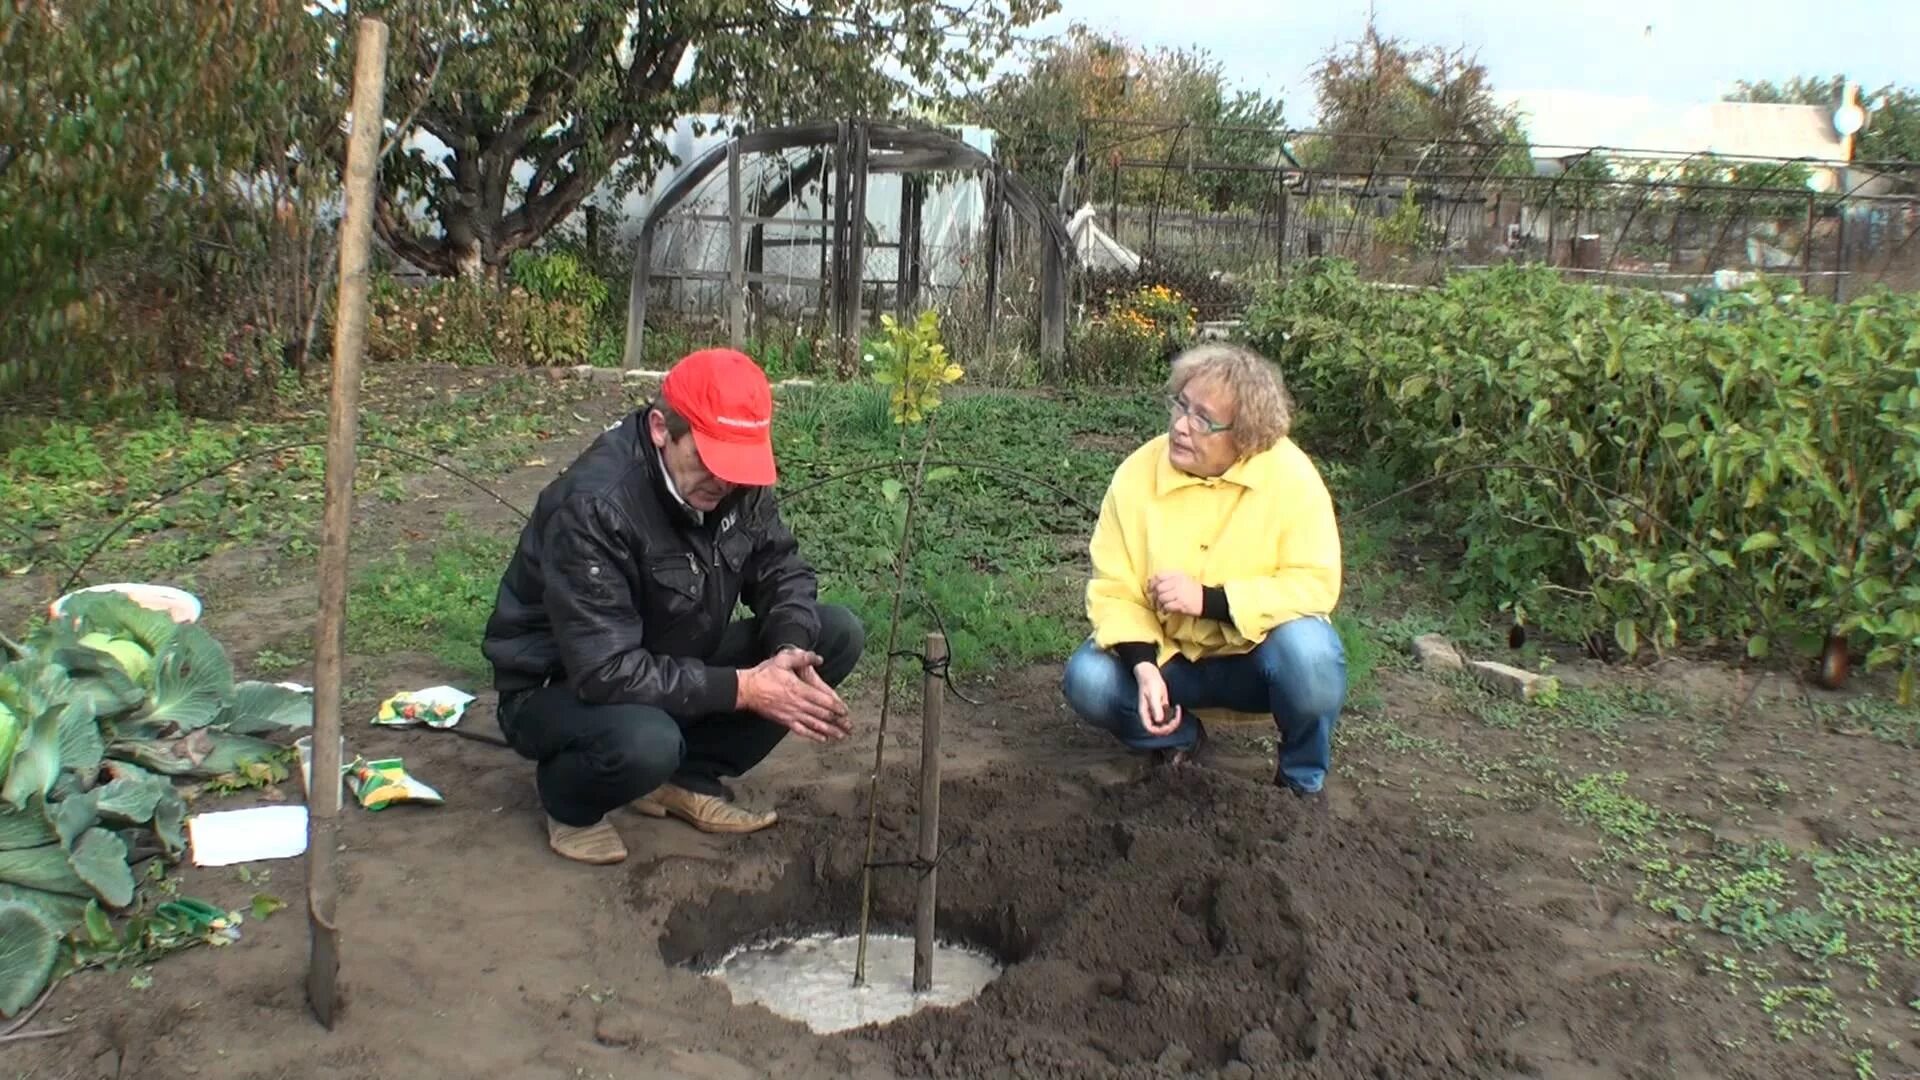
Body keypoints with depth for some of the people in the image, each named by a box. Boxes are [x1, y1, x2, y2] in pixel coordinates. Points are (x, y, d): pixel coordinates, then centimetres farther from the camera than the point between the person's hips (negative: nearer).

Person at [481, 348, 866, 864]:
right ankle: (568, 800, -3)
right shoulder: (593, 506, -32)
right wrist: (741, 688, -33)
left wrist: (788, 650, -23)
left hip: (674, 665, 7)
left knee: (839, 633, -8)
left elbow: (783, 570, -1)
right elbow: (605, 671, -34)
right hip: (561, 687, -6)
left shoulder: (737, 481, -11)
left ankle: (690, 777, 2)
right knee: (645, 741, -41)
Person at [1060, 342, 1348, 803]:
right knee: (1088, 680, -23)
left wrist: (1207, 599, -29)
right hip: (1170, 655, 2)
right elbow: (1114, 589, -12)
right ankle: (1180, 738, 10)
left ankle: (1303, 779, -2)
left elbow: (1315, 584, -21)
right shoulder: (1137, 473, -15)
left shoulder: (1289, 475, -20)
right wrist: (1144, 669, -29)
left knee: (1309, 652, -34)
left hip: (1259, 657, -2)